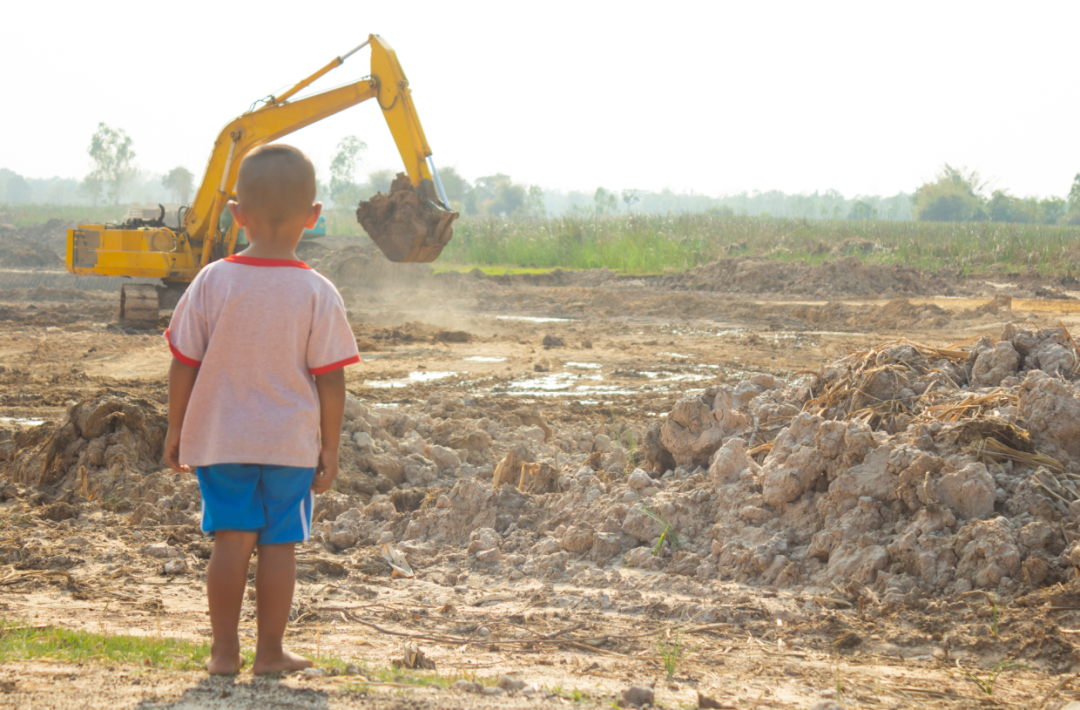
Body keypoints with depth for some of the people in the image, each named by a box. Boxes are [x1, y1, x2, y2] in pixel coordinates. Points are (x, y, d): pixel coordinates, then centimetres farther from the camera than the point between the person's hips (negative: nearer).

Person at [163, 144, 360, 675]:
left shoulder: (212, 283, -6)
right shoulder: (318, 294, -9)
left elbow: (183, 365, -1)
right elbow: (331, 380, -7)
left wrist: (175, 429, 11)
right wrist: (330, 448, 3)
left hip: (220, 437, 1)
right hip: (291, 442, -1)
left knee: (231, 538, 7)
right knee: (279, 543, 6)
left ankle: (224, 650, 10)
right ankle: (269, 651, 12)